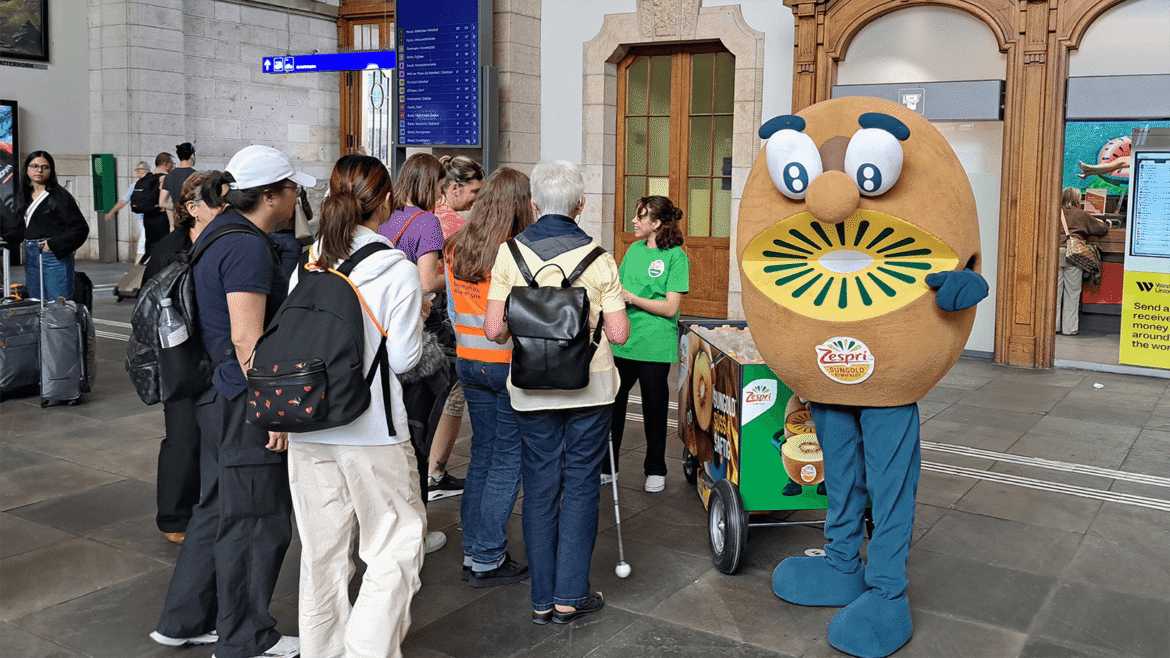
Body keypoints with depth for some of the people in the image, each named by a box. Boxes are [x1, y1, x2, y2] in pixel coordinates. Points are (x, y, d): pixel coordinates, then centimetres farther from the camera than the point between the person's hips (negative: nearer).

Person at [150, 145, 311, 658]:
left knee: (218, 509, 20)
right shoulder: (247, 247, -19)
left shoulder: (219, 232, 14)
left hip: (218, 392, 11)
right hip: (245, 398, -11)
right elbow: (246, 337, -25)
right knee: (256, 518, 2)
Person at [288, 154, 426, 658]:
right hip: (373, 432, -5)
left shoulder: (306, 265, 2)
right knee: (394, 550, 8)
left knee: (321, 553, 16)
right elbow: (403, 359, -10)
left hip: (309, 431, 5)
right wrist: (417, 318, 6)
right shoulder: (397, 271, -12)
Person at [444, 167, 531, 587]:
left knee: (482, 453, 16)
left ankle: (473, 552, 22)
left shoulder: (456, 248, 5)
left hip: (467, 360, 7)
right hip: (509, 364, -7)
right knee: (507, 460, 3)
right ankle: (488, 560, 9)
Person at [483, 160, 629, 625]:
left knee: (539, 489, 10)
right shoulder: (597, 256, -6)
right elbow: (618, 334, -7)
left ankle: (542, 600, 18)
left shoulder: (510, 253, -5)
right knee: (580, 486, 9)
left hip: (532, 390, 1)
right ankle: (570, 596, 13)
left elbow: (494, 330, -8)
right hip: (589, 386, -1)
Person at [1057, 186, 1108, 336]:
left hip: (1055, 252, 2)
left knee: (1054, 290, 4)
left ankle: (1053, 325, 5)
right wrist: (1102, 223, 40)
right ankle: (1069, 328, 6)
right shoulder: (1081, 215, 8)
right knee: (1072, 293, 4)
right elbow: (1102, 229, 16)